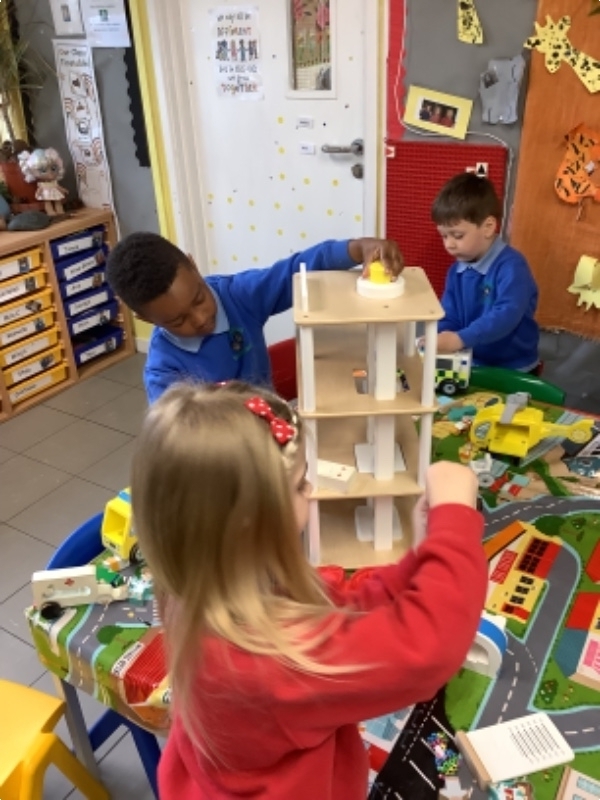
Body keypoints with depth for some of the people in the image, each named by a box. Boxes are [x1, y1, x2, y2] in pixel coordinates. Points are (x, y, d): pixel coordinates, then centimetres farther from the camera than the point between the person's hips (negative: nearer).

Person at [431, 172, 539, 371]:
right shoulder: (456, 270, 5)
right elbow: (448, 317, 5)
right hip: (472, 364, 5)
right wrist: (439, 338, -17)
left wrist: (461, 339, -40)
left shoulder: (511, 266, -17)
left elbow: (507, 315, -30)